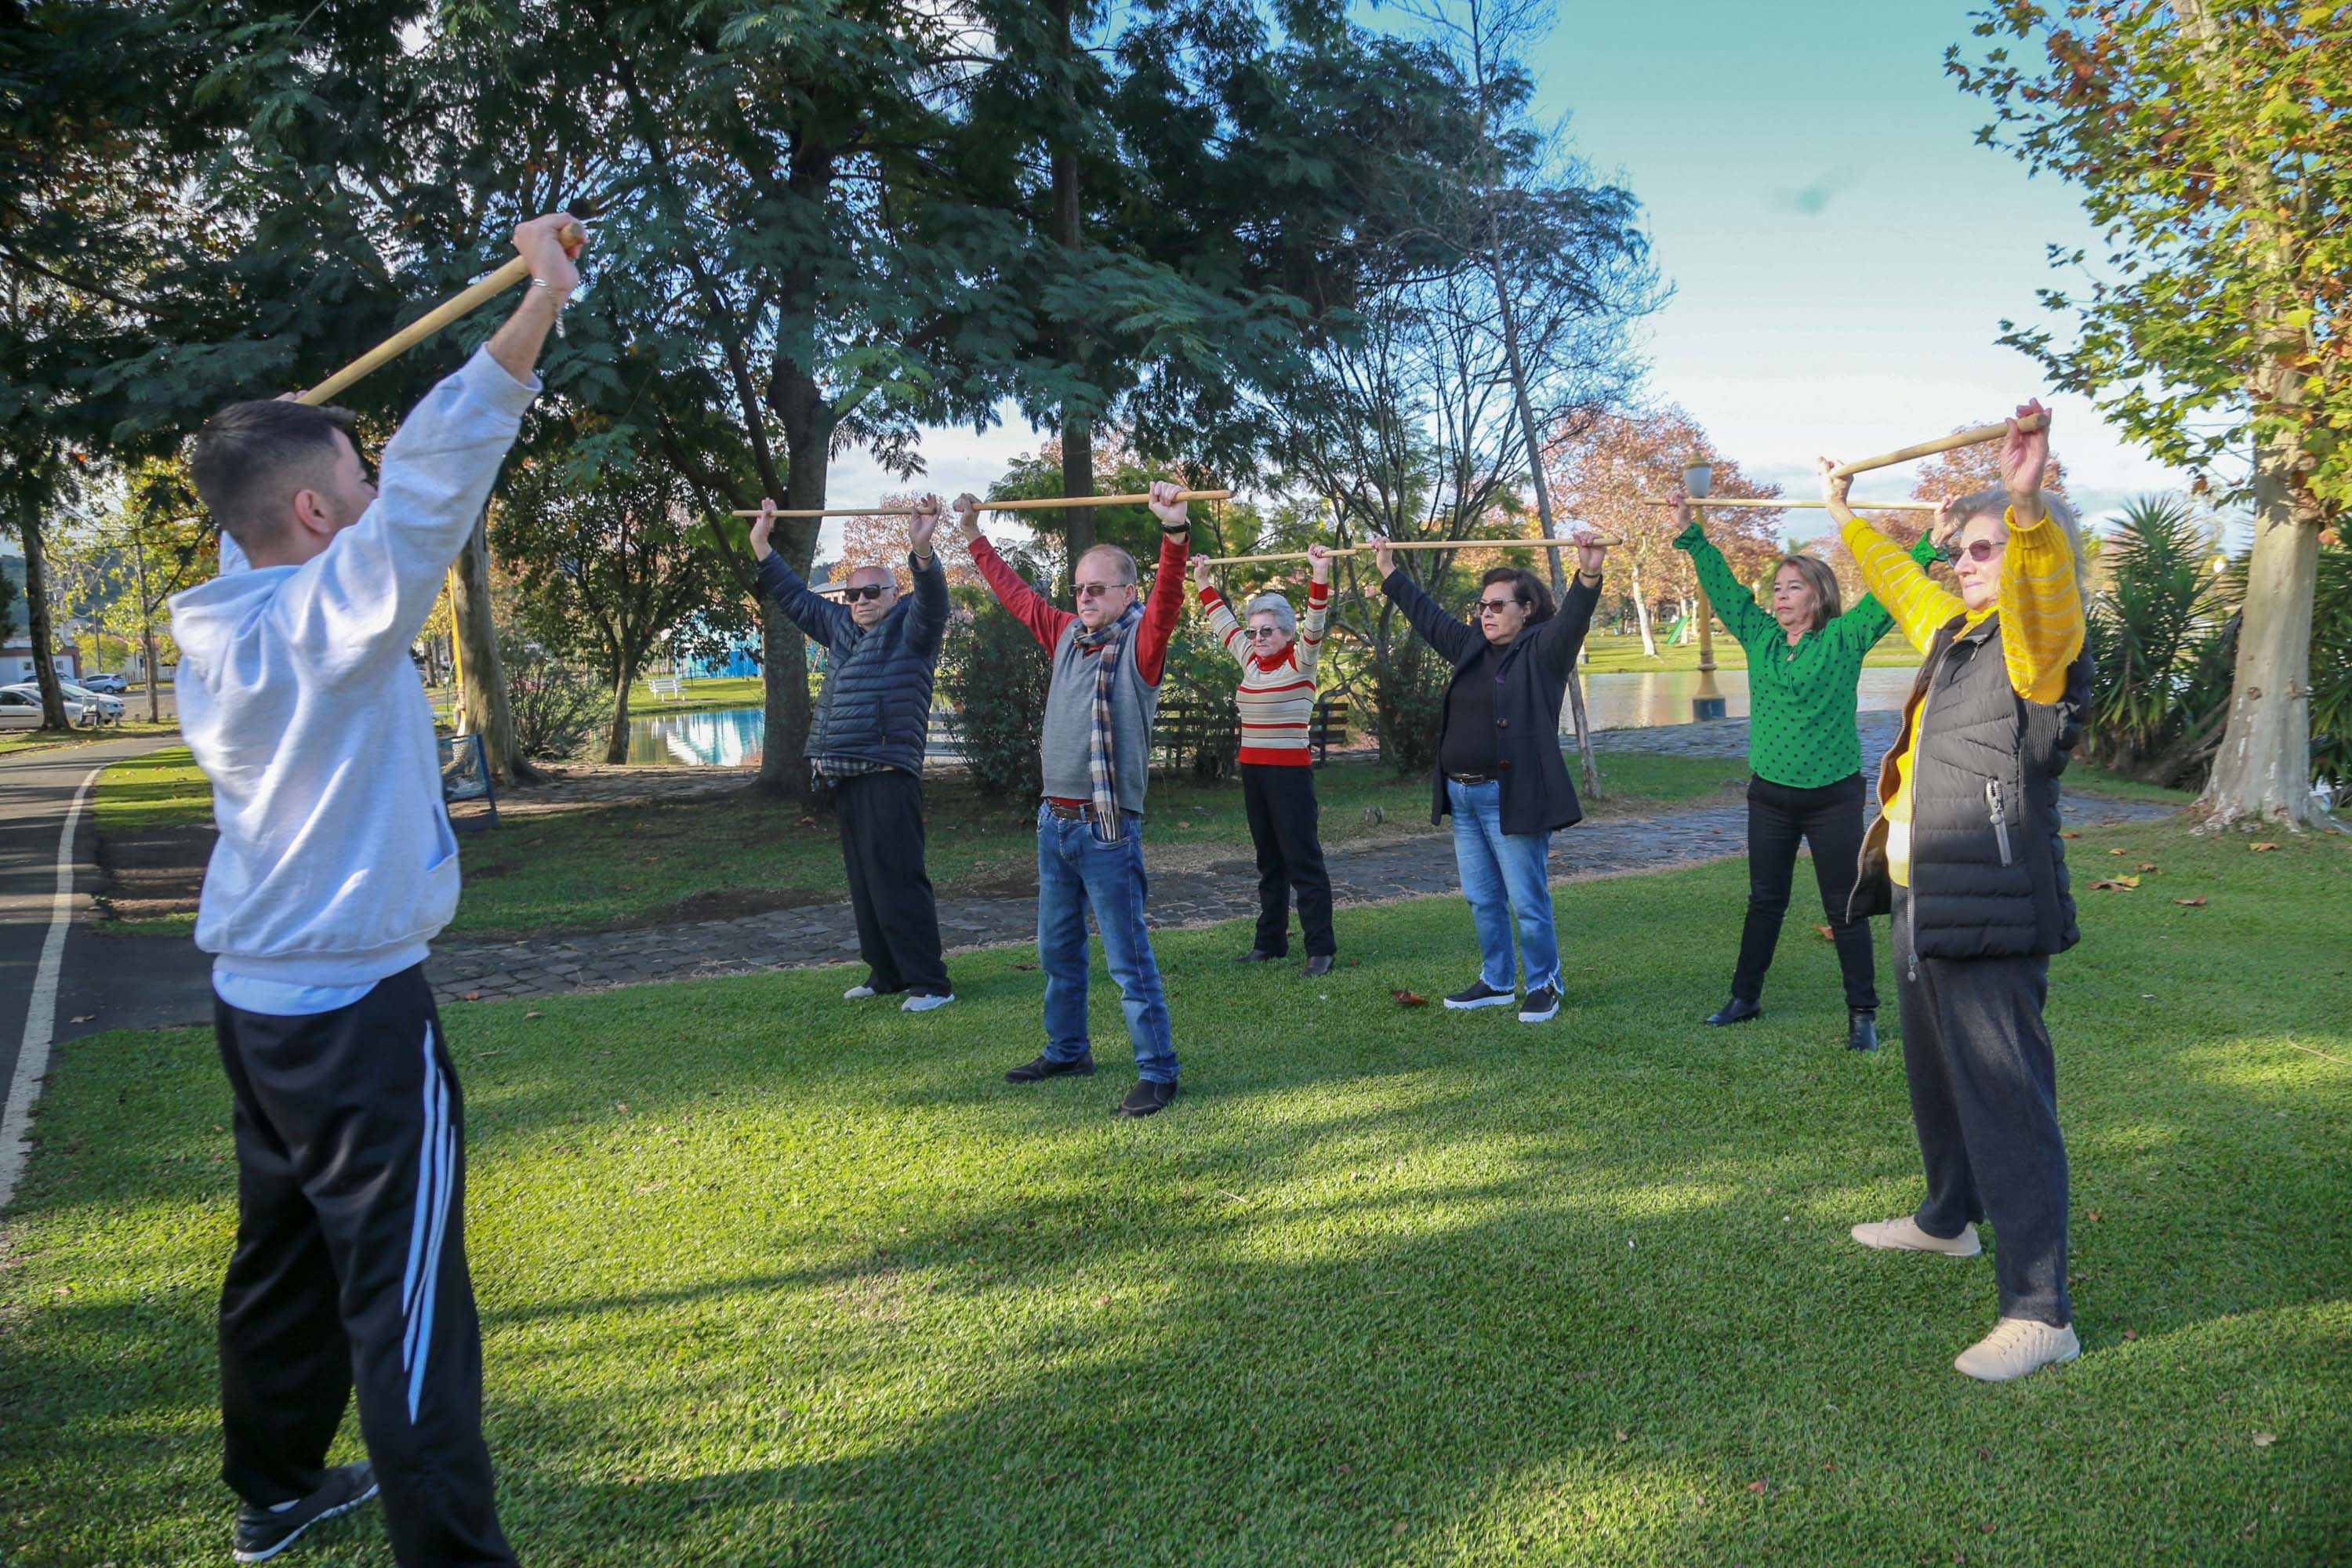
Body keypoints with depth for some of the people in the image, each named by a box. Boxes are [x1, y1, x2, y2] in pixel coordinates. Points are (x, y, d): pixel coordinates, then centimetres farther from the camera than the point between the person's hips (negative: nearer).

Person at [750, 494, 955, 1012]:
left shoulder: (910, 628, -1)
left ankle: (929, 982, -7)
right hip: (845, 776, 8)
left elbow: (933, 600, -22)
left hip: (889, 774, -8)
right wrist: (761, 543, 28)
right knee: (863, 881, 12)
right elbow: (794, 596, 30)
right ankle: (885, 973, 21)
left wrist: (921, 550, -39)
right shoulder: (840, 627, 20)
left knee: (896, 881, -11)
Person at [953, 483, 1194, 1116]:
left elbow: (1167, 598, -26)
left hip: (1107, 826, -7)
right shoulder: (1066, 634, 11)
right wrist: (974, 535, 31)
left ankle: (1157, 1074, 3)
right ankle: (1067, 1051, 34)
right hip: (1054, 820, 7)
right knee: (1057, 949, 18)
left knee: (1128, 958, -5)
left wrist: (1174, 531, -42)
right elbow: (1014, 591, 24)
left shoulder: (1140, 643, -7)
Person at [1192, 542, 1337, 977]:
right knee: (1269, 860, 13)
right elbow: (1223, 620, 25)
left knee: (1303, 859, -6)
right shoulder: (1251, 659, 11)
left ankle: (1321, 948, -2)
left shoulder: (1299, 662, -6)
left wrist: (1320, 578, -34)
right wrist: (1204, 582, 30)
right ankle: (1270, 942, 20)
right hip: (1252, 770, 7)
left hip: (1290, 771, -7)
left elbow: (1314, 627, -22)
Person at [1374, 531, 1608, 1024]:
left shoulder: (1543, 651, -4)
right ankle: (1498, 983, 27)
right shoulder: (1471, 647, 15)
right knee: (1483, 900, 15)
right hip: (1462, 797, 8)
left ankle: (1543, 986, 14)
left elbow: (1572, 620, -22)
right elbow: (1426, 615, 26)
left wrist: (1588, 577, -39)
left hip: (1512, 798, -8)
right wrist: (1390, 572, 31)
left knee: (1527, 903, -1)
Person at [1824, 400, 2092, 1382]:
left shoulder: (2038, 644, -11)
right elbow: (1898, 579, 33)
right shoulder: (1954, 632, 15)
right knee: (1936, 1079, 25)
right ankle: (1950, 1219, 46)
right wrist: (1844, 515, 45)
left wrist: (2027, 506, -54)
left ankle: (2041, 1312, -1)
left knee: (2006, 1101, -8)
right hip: (1922, 903, 10)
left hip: (1990, 917, -10)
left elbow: (2043, 586, -35)